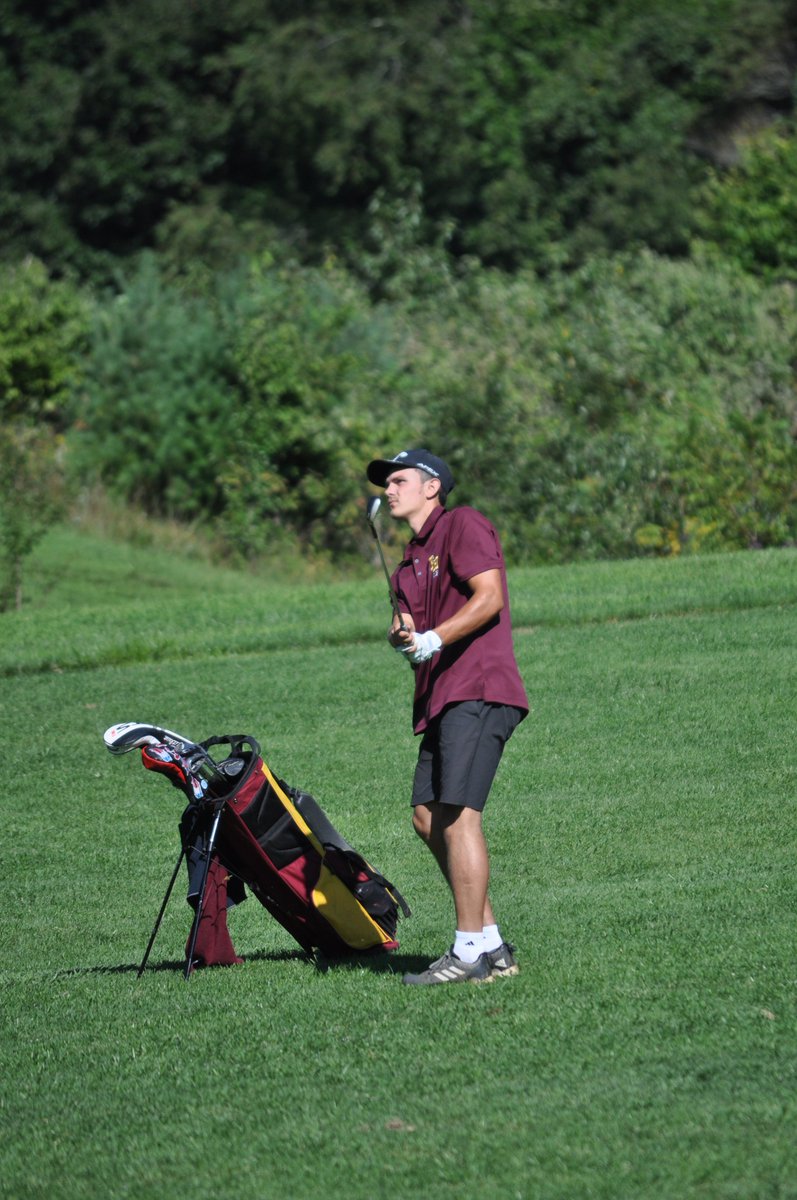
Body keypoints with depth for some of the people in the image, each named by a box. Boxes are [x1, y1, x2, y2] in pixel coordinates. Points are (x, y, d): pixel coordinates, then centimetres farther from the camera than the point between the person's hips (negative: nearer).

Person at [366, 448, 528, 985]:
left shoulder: (463, 525, -3)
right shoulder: (413, 558, 24)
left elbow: (489, 597, -14)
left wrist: (433, 639, -19)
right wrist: (403, 634, -1)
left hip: (478, 692, -10)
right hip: (442, 699, 10)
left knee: (457, 814, -15)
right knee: (428, 816, 5)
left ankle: (470, 953, -16)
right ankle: (492, 944, 9)